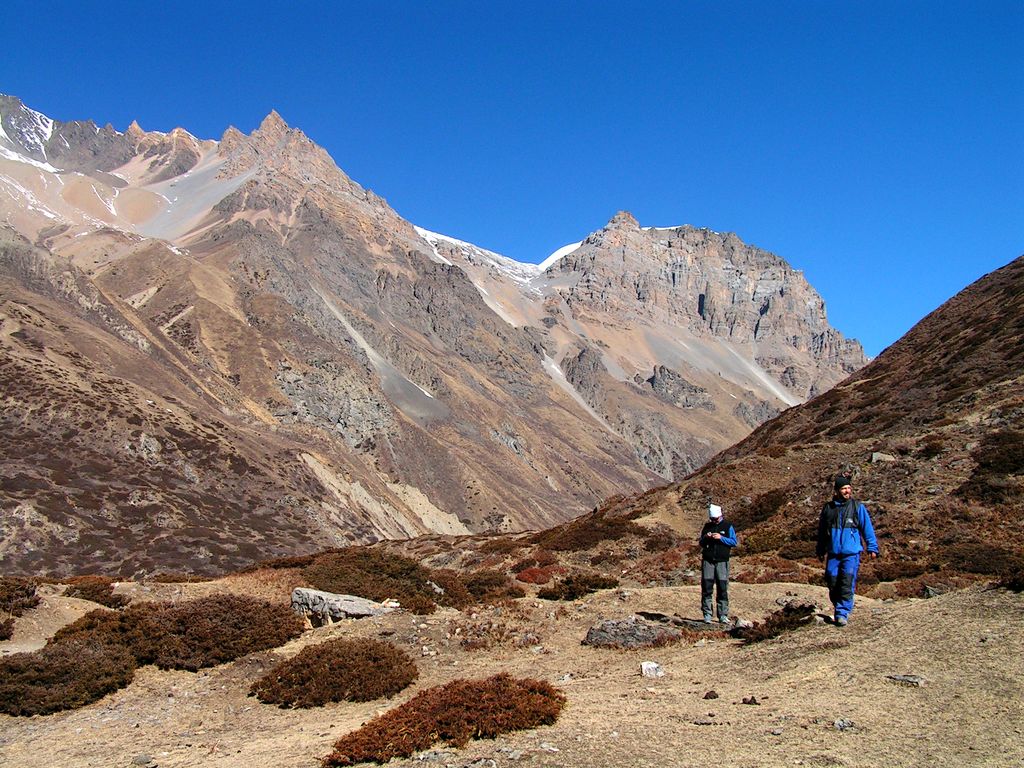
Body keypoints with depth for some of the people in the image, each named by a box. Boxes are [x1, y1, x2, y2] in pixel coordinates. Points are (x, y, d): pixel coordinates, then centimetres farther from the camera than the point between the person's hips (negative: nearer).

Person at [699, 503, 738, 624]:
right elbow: (700, 543, 17)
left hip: (722, 561, -2)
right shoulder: (707, 526, 13)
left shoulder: (727, 526, 4)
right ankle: (707, 615, 1)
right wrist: (705, 537, -4)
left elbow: (734, 542, -2)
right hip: (707, 561, 2)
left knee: (723, 589, -1)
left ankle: (723, 615, 3)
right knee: (706, 588, -2)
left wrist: (721, 538, -14)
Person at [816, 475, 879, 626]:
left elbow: (867, 528, 3)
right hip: (833, 554, 3)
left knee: (847, 585, -9)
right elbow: (822, 531, 18)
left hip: (851, 553, -3)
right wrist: (820, 551, 23)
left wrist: (872, 547, -1)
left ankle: (842, 614, -4)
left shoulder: (857, 507, 0)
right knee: (832, 584, 5)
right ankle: (839, 609, 23)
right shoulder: (828, 508, 7)